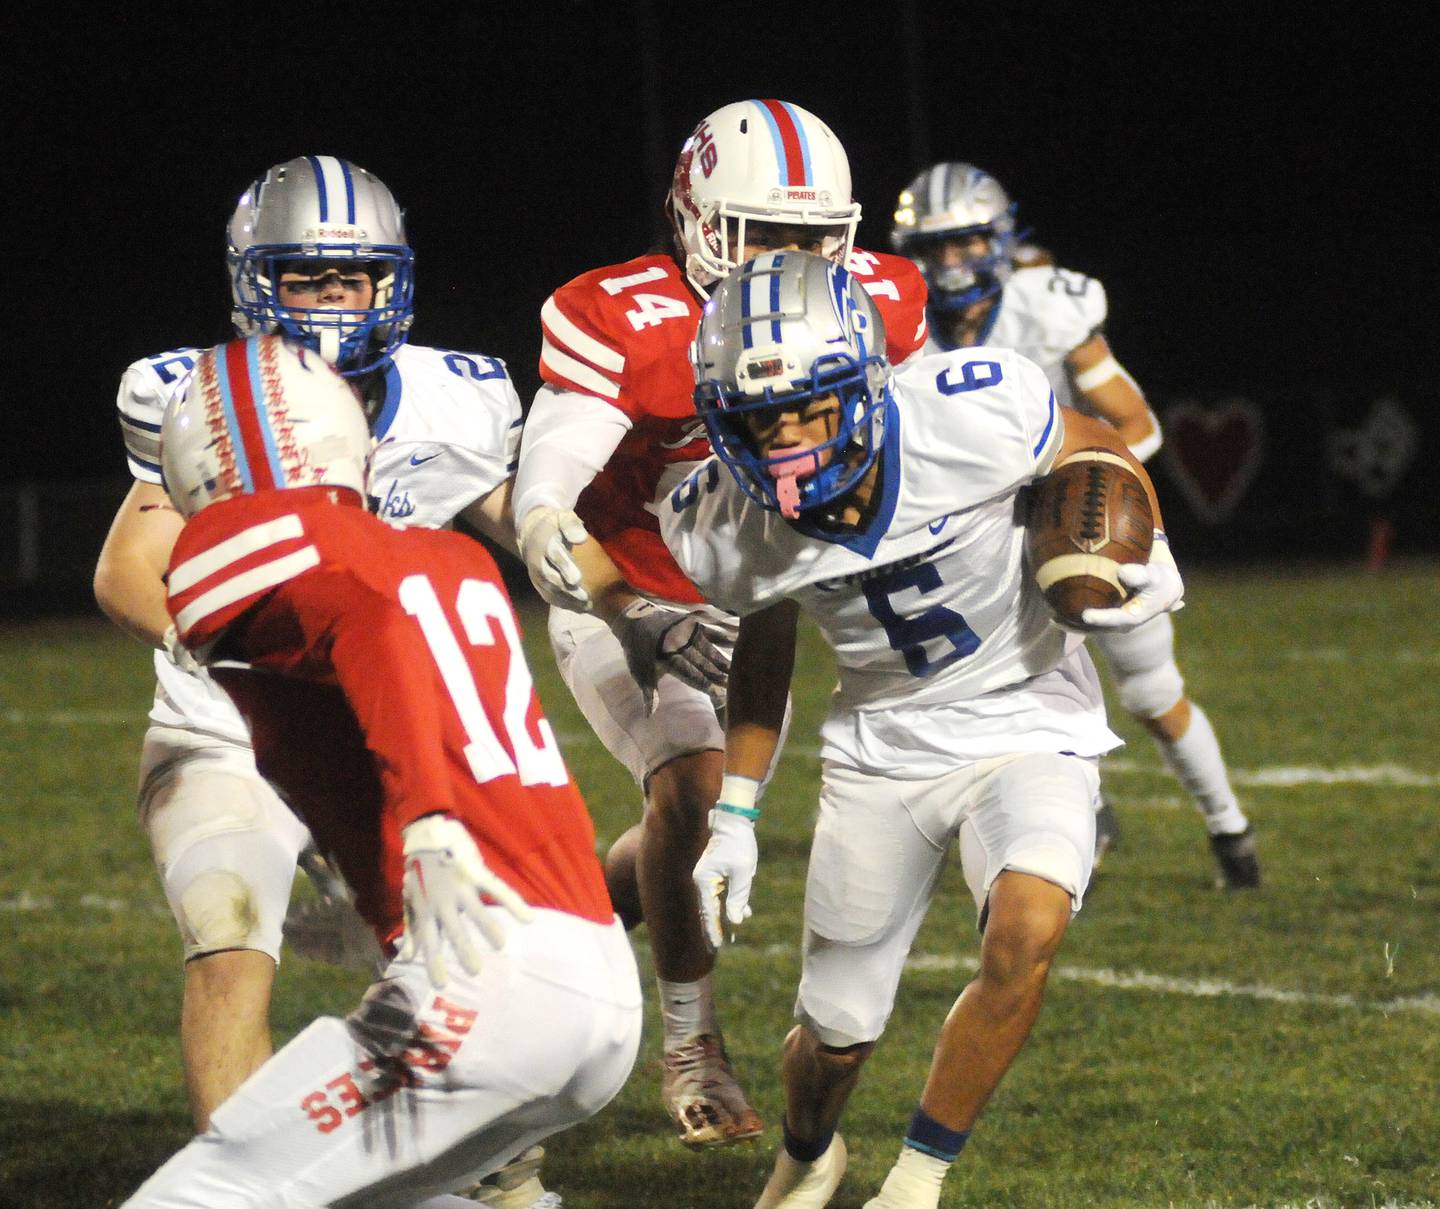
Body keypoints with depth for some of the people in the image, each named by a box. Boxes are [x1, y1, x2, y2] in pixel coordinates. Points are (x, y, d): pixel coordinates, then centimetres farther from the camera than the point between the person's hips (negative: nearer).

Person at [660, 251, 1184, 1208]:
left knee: (1027, 930, -30)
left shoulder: (974, 417, -29)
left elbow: (1098, 451, -6)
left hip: (1028, 724, -2)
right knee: (837, 1034, 8)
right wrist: (736, 813, 7)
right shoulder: (731, 531, -18)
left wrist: (1139, 553, -22)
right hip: (881, 749, 2)